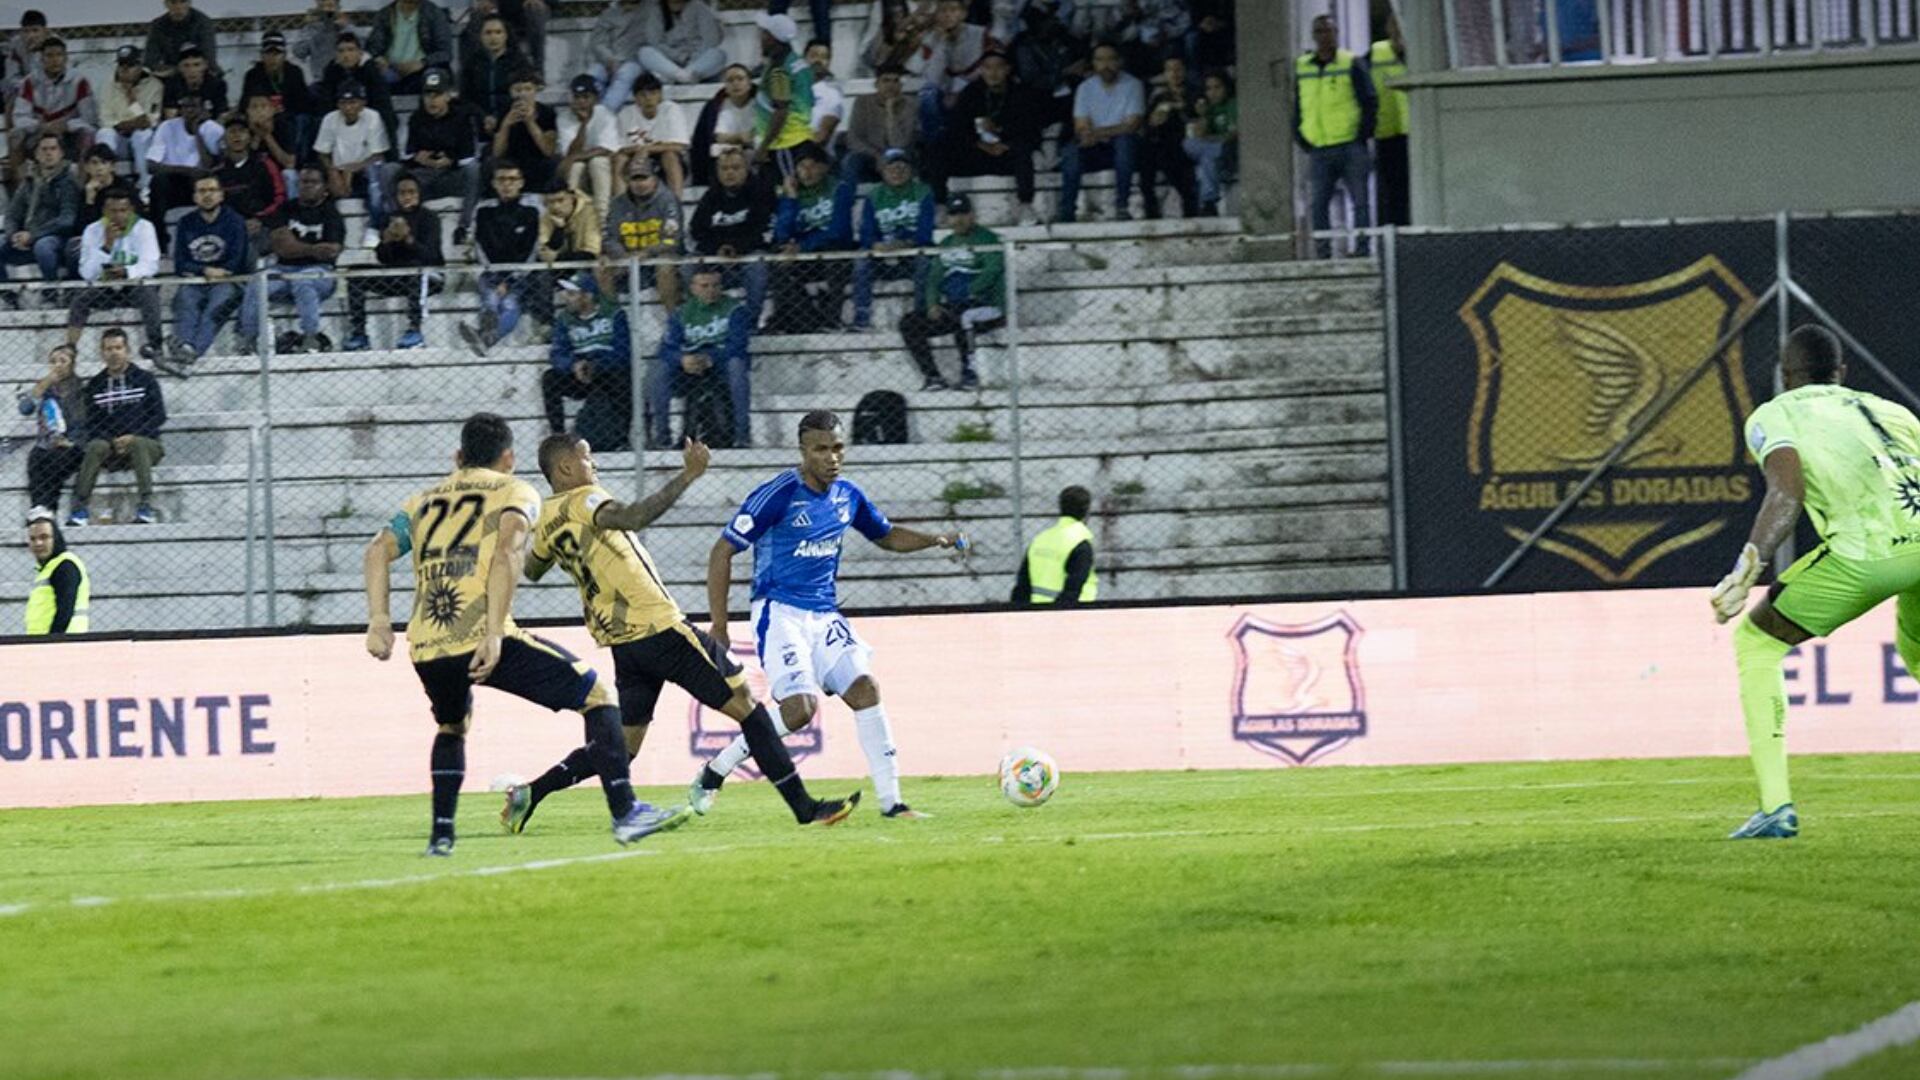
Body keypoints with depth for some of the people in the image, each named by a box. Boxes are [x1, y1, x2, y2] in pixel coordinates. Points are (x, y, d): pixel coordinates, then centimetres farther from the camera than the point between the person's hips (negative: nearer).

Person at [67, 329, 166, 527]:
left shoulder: (145, 379, 5)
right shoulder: (95, 384, 11)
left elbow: (159, 417, 0)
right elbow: (91, 424, 7)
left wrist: (133, 437, -14)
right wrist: (112, 442, -11)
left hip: (145, 443, -2)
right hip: (111, 449, 2)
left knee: (137, 444, -36)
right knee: (96, 446, -31)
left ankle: (146, 506, -42)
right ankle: (80, 506, -36)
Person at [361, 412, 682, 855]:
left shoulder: (424, 501, 25)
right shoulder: (514, 493, 11)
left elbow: (378, 550, 8)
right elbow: (506, 553, -9)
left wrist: (379, 620, 0)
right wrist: (494, 634, -16)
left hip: (426, 649, 5)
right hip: (485, 639, -5)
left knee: (452, 727, 35)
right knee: (596, 694, 8)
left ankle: (440, 834, 26)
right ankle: (624, 812, -2)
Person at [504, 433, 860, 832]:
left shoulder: (544, 522, 11)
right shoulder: (583, 501, -12)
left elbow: (532, 571, 31)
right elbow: (633, 518, -34)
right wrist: (687, 476, -33)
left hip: (620, 643, 8)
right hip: (661, 630, -8)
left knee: (621, 746, 13)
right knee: (745, 705, 0)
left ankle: (530, 794, -2)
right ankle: (804, 806, 0)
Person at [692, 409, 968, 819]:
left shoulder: (847, 496, 7)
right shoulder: (778, 496, -13)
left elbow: (887, 535, 26)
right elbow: (722, 552, -10)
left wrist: (936, 539, 7)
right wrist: (719, 627, -12)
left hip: (825, 616, 6)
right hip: (780, 613, -6)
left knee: (865, 689, -9)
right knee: (800, 707, -21)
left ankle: (890, 802, -4)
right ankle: (713, 773, -4)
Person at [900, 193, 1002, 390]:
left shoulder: (986, 239, -4)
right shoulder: (947, 244, 18)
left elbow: (992, 270, -18)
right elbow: (935, 276, 16)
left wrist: (969, 293, -26)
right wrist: (933, 304, -2)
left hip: (986, 306, -8)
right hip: (950, 308, 8)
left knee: (963, 317, -40)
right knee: (910, 324, -7)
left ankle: (969, 374, -28)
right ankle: (933, 377, -8)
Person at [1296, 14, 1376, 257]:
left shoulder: (1352, 64, 2)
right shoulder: (1301, 68, 12)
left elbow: (1370, 103, 1)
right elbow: (1296, 109, 18)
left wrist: (1362, 136, -6)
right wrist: (1303, 142, 8)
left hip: (1351, 148, -3)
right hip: (1319, 151, 3)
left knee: (1359, 201, -3)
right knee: (1319, 203, -2)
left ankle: (1362, 247, 0)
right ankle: (1323, 253, 0)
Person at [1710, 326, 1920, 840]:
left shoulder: (1772, 416, 18)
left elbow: (1788, 492, -2)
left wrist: (1749, 567, -12)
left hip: (1869, 547, -5)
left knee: (1756, 642, 16)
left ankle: (1776, 806, 6)